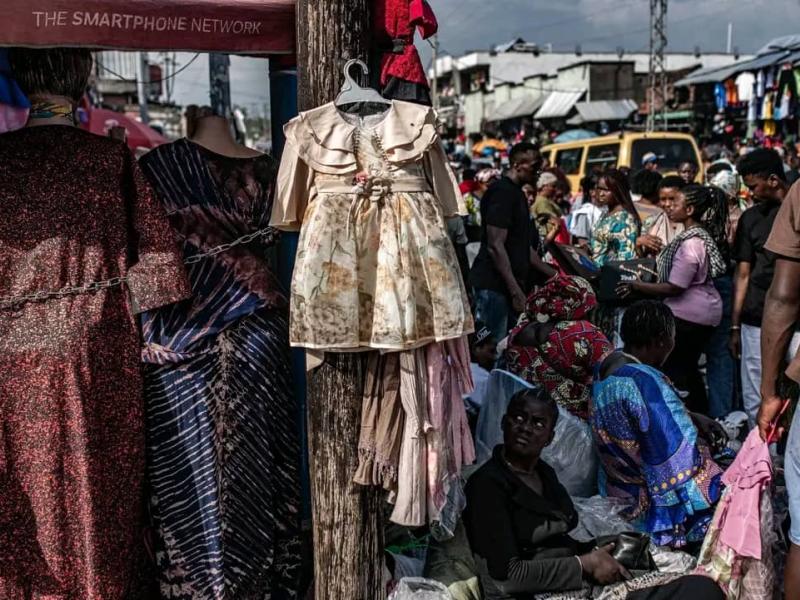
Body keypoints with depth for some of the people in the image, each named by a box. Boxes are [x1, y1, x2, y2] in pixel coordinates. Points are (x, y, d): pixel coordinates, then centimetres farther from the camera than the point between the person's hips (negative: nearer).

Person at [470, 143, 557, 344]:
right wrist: (516, 291, -22)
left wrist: (553, 274, 20)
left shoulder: (517, 193, 17)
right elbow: (495, 246, -20)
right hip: (494, 284, -10)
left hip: (509, 285, 10)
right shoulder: (502, 192, -13)